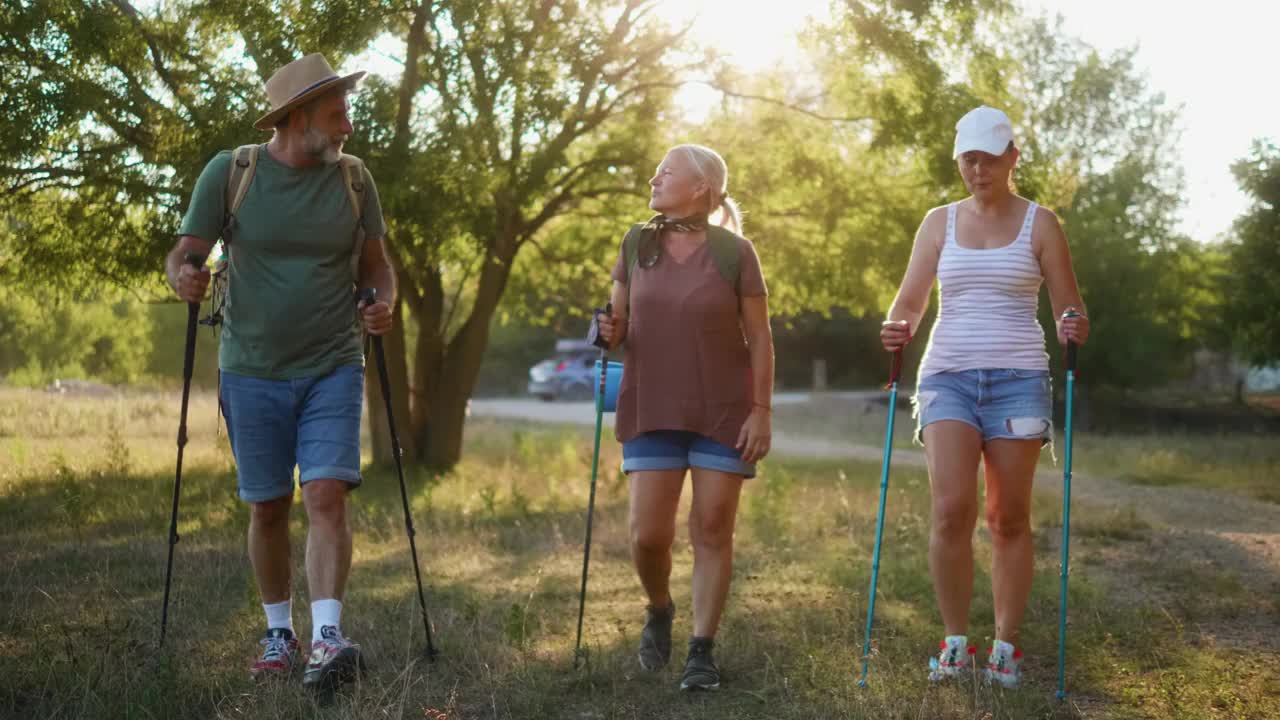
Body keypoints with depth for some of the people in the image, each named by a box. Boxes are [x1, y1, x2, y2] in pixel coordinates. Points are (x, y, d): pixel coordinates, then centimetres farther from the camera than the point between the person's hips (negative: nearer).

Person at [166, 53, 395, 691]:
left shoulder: (353, 179, 2)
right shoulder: (229, 173, -4)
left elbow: (374, 262, 10)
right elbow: (184, 252, 0)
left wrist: (383, 303, -12)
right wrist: (182, 277, -24)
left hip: (332, 369, 0)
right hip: (252, 370, 0)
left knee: (326, 495, -14)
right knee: (268, 508, 8)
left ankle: (327, 637, -18)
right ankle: (278, 634, 23)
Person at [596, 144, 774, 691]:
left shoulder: (734, 252, -6)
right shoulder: (637, 244, 3)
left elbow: (759, 339, -3)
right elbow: (621, 322, 11)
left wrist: (761, 411, -9)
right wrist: (610, 333, -12)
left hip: (724, 411, -2)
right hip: (652, 410, 2)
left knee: (713, 529, 0)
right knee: (648, 533, -3)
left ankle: (703, 650, 9)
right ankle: (659, 612, 27)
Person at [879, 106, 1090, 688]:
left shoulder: (1039, 223, 4)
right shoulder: (938, 223, 10)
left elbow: (1070, 309, 4)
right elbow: (910, 302, 6)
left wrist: (1074, 328, -20)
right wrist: (895, 329, -17)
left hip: (1017, 378, -1)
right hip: (948, 376, 1)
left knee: (1009, 517, 2)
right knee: (951, 510, -12)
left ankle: (1006, 646, 12)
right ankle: (955, 641, 1)